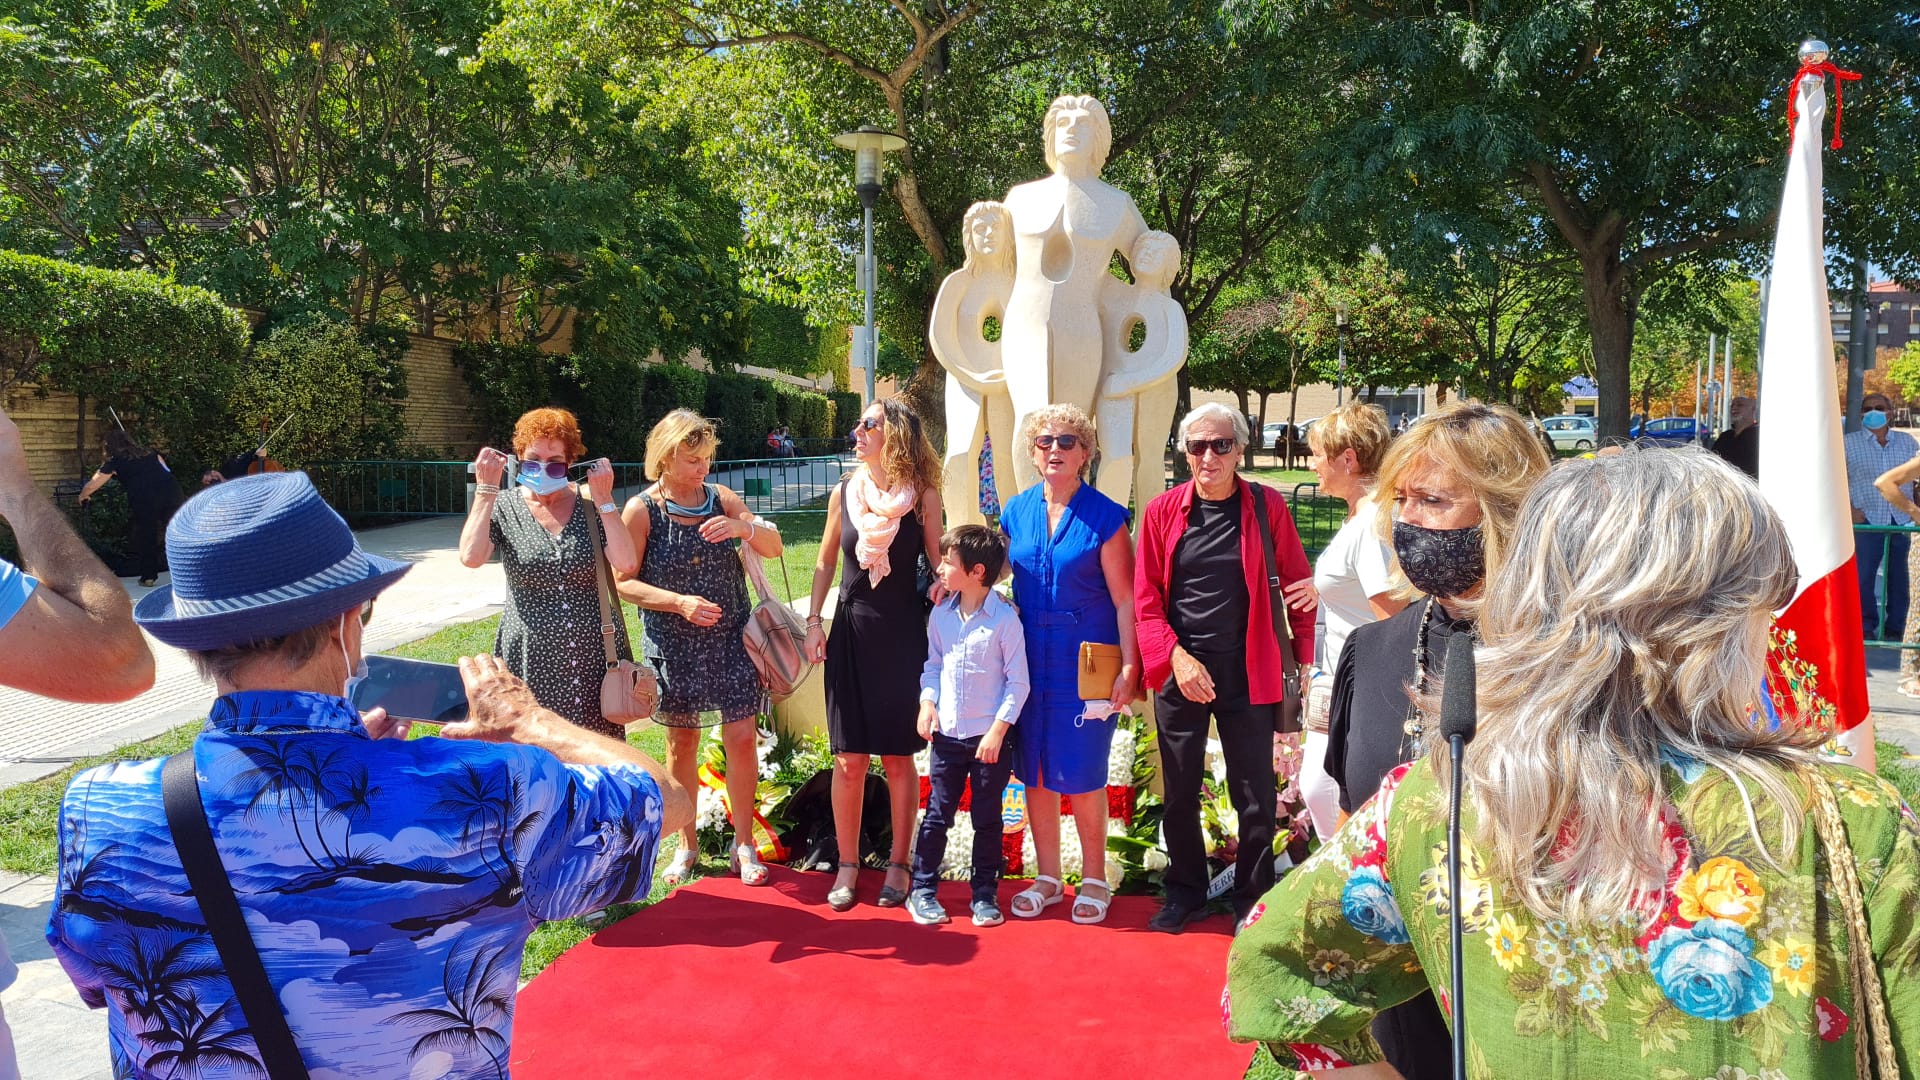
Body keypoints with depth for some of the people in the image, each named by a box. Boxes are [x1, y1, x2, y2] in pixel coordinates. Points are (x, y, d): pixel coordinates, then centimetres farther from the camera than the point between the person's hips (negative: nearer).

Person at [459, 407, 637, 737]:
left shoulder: (592, 508, 2)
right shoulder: (503, 509, 1)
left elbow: (626, 565, -12)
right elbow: (471, 557, -17)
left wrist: (604, 500, -11)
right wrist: (486, 489, -12)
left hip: (593, 657, 1)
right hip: (530, 658, -1)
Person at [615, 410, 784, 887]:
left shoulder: (721, 499, -1)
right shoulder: (641, 510, -8)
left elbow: (774, 548, -3)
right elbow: (625, 582, -8)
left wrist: (744, 527, -23)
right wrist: (680, 602, -22)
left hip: (731, 638, 1)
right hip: (674, 645, -1)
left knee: (742, 737, -2)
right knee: (681, 742, 11)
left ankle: (744, 844, 14)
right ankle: (687, 844, 28)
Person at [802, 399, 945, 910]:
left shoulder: (923, 496, -3)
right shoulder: (845, 493, 4)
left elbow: (938, 564, 3)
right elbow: (825, 562, 12)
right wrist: (813, 622, 4)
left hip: (903, 634, -2)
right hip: (852, 632, 2)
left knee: (899, 756, 5)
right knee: (850, 758, 4)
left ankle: (898, 863, 18)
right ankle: (847, 864, 16)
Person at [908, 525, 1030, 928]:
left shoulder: (1004, 619, -12)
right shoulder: (940, 614, 3)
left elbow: (1018, 682, -9)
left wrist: (998, 730, -13)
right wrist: (927, 702, -2)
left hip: (990, 736, -4)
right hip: (947, 733, 4)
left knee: (987, 819, 8)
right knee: (937, 814, 9)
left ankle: (985, 894, 21)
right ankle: (922, 889, 20)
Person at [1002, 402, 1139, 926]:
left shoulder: (1105, 517, -6)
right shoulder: (1016, 512, 7)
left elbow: (1125, 599, -8)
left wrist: (1129, 667, -13)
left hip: (1086, 660, -4)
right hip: (1029, 659, 4)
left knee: (1082, 773, 0)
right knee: (1034, 770, 10)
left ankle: (1093, 879, 19)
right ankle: (1047, 877, 26)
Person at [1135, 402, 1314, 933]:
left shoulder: (1267, 507, -2)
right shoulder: (1162, 511, 0)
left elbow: (1296, 584, 2)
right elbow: (1145, 597, 0)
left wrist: (1305, 655, -2)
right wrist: (1176, 656, -11)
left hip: (1248, 675, -1)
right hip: (1178, 673, 1)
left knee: (1257, 797, 7)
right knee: (1180, 793, 12)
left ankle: (1253, 900, 25)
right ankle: (1185, 893, 31)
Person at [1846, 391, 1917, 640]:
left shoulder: (1907, 441, 11)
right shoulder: (1849, 443, 4)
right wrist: (1849, 508, -8)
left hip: (1902, 518, 3)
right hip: (1866, 518, -2)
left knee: (1898, 574, 7)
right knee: (1864, 573, -5)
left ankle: (1896, 627, 16)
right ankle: (1866, 626, 5)